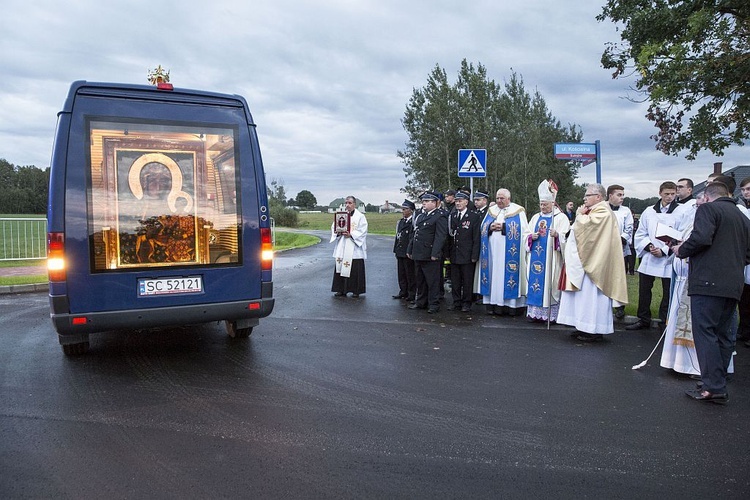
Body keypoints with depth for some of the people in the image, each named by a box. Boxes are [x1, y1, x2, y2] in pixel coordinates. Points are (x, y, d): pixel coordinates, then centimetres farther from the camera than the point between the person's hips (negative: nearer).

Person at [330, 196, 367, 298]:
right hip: (342, 248, 4)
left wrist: (351, 234, -20)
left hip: (355, 248, -4)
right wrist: (338, 232, -10)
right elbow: (333, 227, 11)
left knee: (355, 269, -2)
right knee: (340, 268, 4)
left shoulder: (360, 216, -1)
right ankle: (341, 289, 12)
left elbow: (362, 231, -8)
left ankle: (356, 291, 8)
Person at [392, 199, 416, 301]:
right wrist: (396, 249, 14)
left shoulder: (413, 222, -12)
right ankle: (403, 292, 23)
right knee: (401, 273, 13)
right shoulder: (400, 221, 15)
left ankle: (412, 294, 10)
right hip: (400, 252, 8)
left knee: (410, 274, 1)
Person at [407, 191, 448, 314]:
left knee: (432, 281, -1)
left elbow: (440, 237, -16)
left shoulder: (440, 216, -9)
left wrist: (434, 254, -21)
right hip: (418, 254, 8)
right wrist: (410, 250, 18)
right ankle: (420, 302, 26)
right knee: (420, 281, 16)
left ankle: (434, 304, 7)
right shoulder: (420, 216, 17)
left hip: (430, 256, -8)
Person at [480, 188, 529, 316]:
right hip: (493, 250, 4)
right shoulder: (491, 210, 16)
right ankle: (495, 304, 6)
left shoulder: (518, 211, 2)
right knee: (494, 275, 3)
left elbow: (523, 229, -8)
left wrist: (503, 226, -14)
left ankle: (511, 304, -1)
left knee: (507, 275, -6)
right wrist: (491, 227, -8)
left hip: (509, 251, -4)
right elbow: (483, 227, 15)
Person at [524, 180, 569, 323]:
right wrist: (531, 237, -5)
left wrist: (557, 235, -28)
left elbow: (566, 237, -8)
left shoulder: (561, 218, 1)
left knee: (550, 284, -5)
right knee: (535, 283, 3)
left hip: (551, 258, -5)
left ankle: (552, 314, 2)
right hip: (536, 256, 5)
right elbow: (526, 235, 17)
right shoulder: (535, 218, 17)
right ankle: (535, 312, 10)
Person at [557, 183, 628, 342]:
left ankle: (595, 331, 0)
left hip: (593, 262, -10)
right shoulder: (596, 210, 18)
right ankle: (586, 327, 17)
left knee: (591, 294, -6)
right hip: (586, 261, 10)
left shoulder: (602, 212, -13)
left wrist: (580, 215, -6)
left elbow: (585, 226, -24)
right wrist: (581, 216, 4)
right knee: (587, 295, 11)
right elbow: (580, 229, 20)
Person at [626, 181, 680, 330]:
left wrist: (664, 251, -16)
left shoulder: (680, 211, -4)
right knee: (643, 290, 9)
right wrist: (648, 246, -7)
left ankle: (665, 321, 18)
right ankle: (643, 319, 23)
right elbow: (640, 234, 10)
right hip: (649, 258, 3)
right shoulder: (649, 211, 7)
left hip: (669, 259, -3)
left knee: (668, 292, 4)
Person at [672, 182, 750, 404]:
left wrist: (681, 250, -2)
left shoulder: (708, 209, -2)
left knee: (705, 332, -7)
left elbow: (701, 237, -18)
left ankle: (714, 388, -9)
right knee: (723, 333, 12)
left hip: (708, 281, -8)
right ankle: (718, 382, 18)